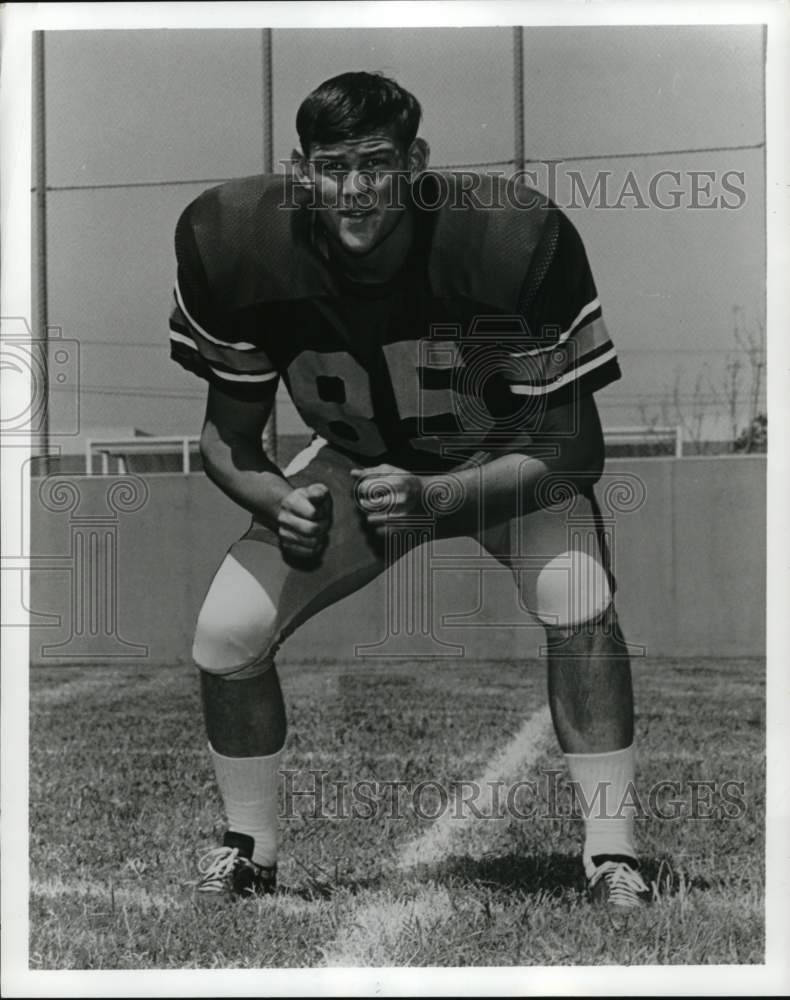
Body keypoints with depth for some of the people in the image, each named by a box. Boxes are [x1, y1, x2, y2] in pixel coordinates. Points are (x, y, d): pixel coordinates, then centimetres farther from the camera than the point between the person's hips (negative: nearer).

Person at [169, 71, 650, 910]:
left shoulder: (516, 237, -33)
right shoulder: (237, 246, -24)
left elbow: (572, 446, -27)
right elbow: (227, 433, -10)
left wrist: (432, 496, -41)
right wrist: (274, 498, -32)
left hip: (511, 458, -2)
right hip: (357, 461, 3)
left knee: (581, 607, -29)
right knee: (224, 635, -10)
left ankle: (612, 857, -13)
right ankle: (248, 851, 14)